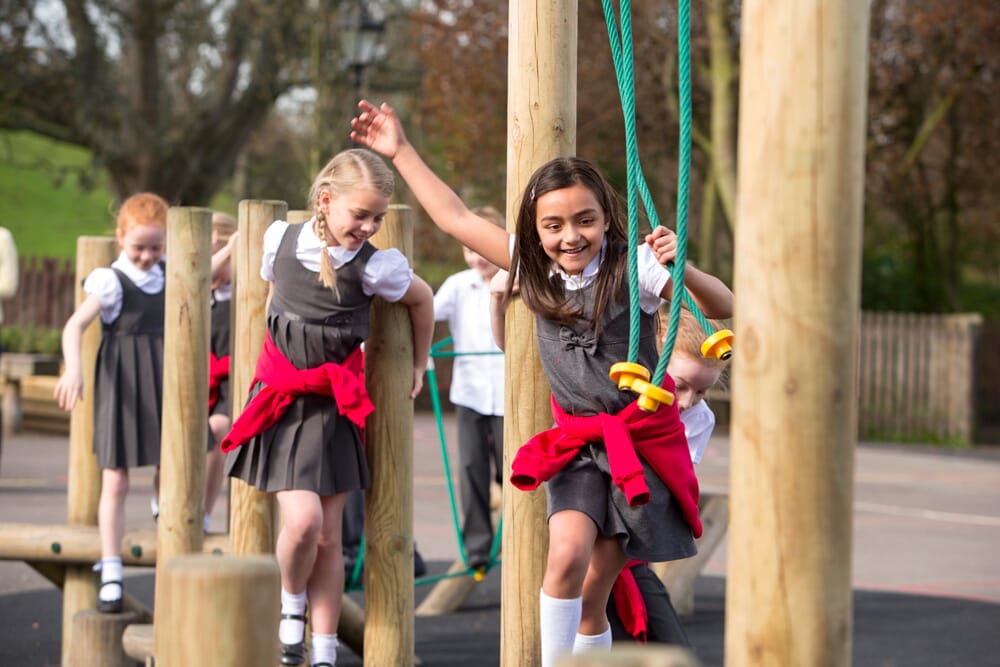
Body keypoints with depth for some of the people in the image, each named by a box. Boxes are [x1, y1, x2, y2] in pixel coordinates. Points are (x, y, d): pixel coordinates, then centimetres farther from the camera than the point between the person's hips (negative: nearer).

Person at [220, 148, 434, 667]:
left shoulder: (374, 266, -11)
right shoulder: (281, 239, -5)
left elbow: (422, 300, 8)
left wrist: (418, 369, 19)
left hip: (333, 405, 0)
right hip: (280, 399, 0)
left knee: (328, 535, 3)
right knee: (302, 520, -18)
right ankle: (291, 604, 12)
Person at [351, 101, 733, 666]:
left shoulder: (631, 268, -14)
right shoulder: (535, 270, 1)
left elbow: (724, 307, -21)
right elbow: (456, 218, 8)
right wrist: (401, 152, 9)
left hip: (641, 440, -3)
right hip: (576, 442, 3)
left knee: (591, 597, -2)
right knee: (567, 554, -22)